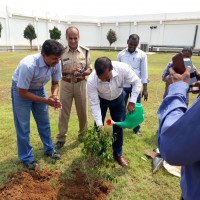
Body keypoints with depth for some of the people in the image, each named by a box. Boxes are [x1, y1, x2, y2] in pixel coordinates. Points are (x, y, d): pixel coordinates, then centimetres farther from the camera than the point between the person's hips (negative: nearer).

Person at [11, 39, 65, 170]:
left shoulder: (56, 64, -21)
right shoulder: (28, 65, -37)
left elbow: (55, 83, -5)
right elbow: (22, 92, -28)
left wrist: (54, 96, -26)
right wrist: (46, 100, -30)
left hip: (39, 89, 5)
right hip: (21, 91, -5)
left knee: (44, 122, 14)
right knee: (23, 126, 1)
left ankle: (49, 149, 33)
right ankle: (27, 158, 19)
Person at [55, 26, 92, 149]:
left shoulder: (85, 51, 0)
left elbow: (90, 69, 2)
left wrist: (82, 72, -19)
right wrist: (69, 71, -21)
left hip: (81, 84, 1)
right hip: (66, 84, -1)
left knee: (82, 111, 13)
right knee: (64, 112, 8)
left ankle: (83, 135, 34)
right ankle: (61, 138, 21)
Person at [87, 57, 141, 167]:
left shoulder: (122, 68, -38)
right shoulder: (91, 81, -38)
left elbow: (137, 82, -20)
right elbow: (94, 104, -29)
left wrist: (132, 102, -26)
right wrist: (100, 124, -34)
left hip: (118, 98, 1)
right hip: (101, 100, -1)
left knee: (118, 126, 7)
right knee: (98, 127, 1)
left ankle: (118, 154, 26)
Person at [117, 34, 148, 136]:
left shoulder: (142, 55, -3)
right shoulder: (121, 54, 1)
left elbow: (144, 72, -3)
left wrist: (145, 89, -7)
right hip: (122, 86, 1)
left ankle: (136, 129, 26)